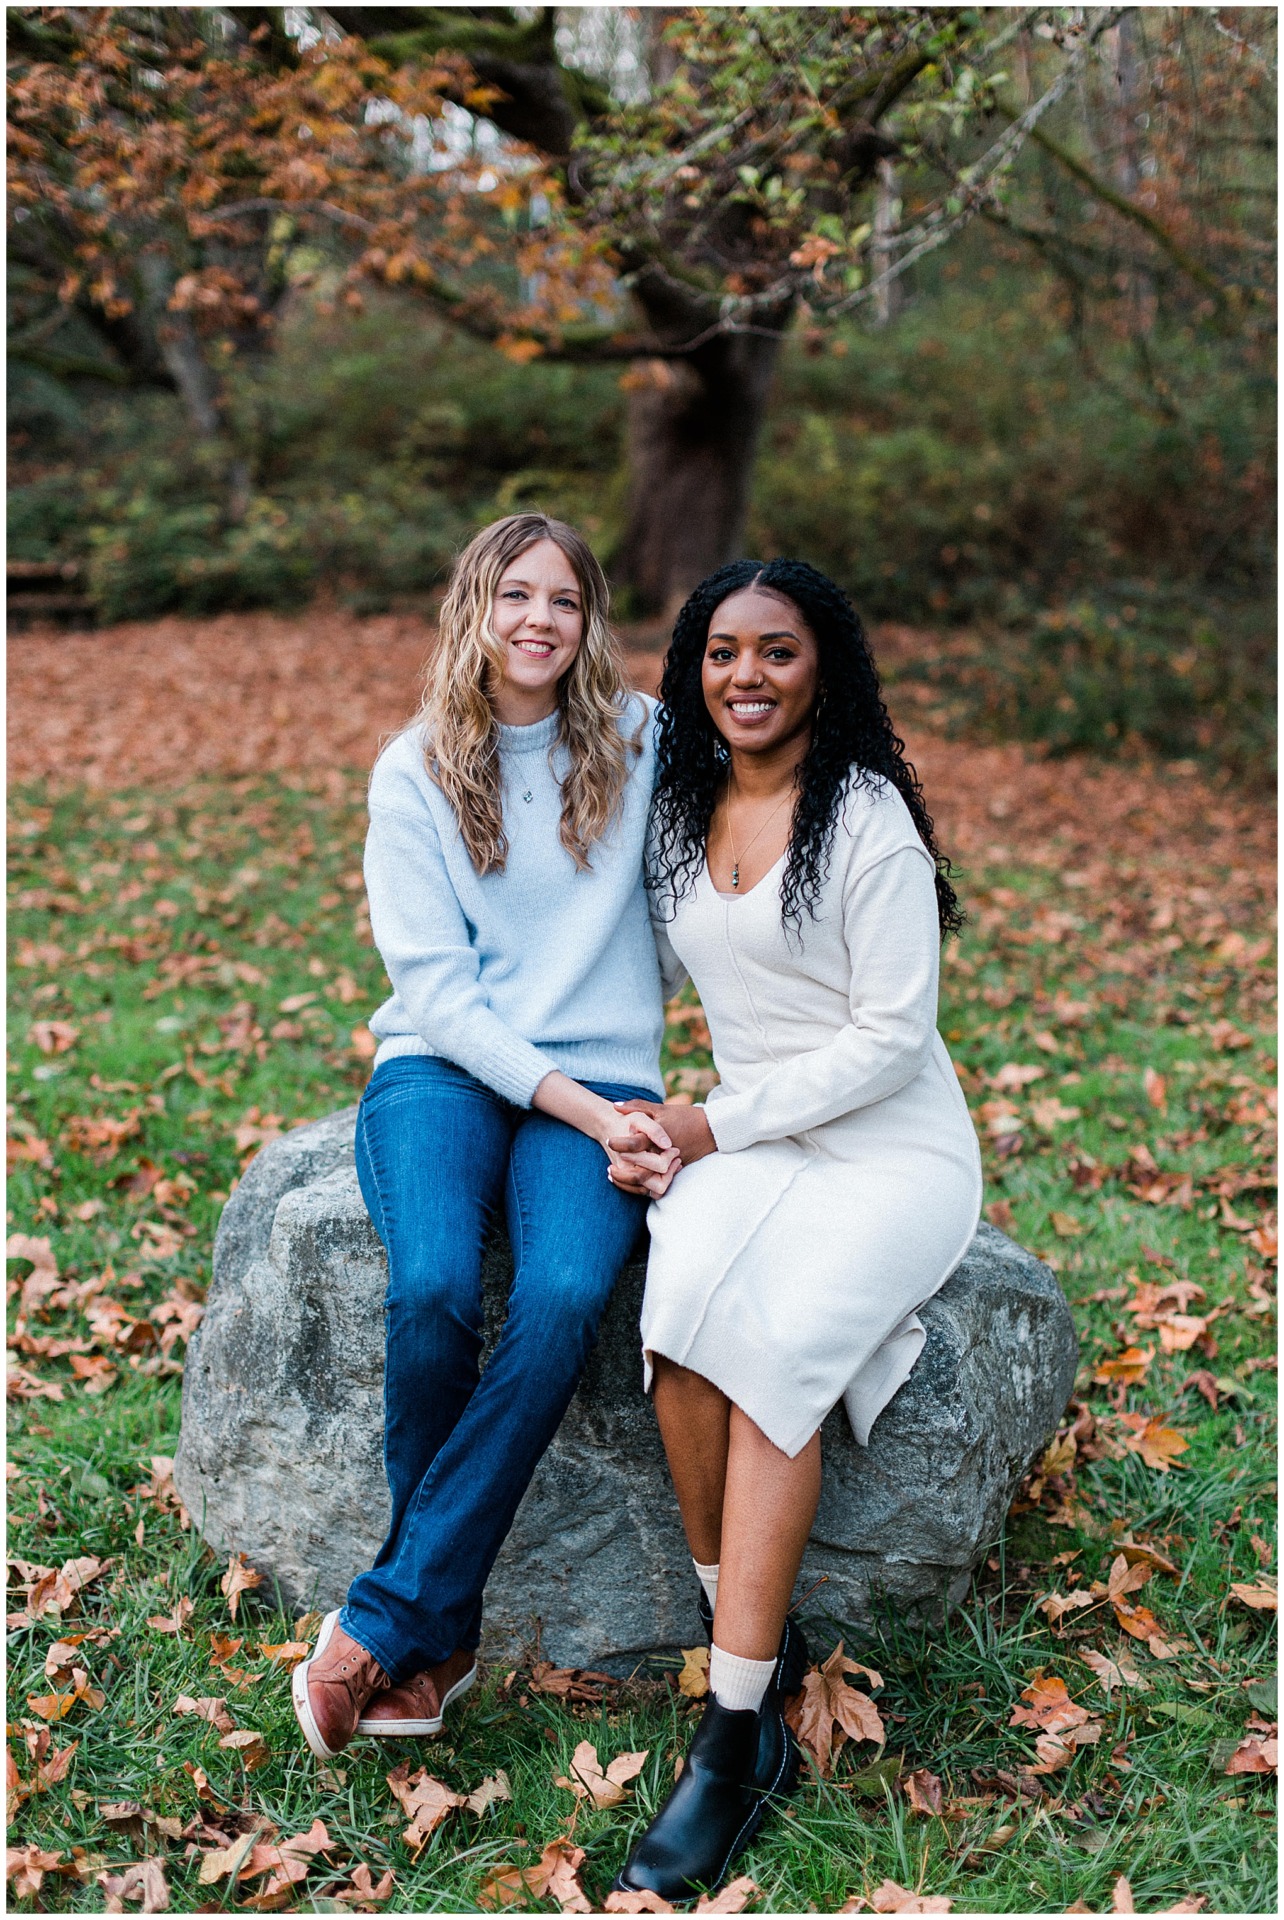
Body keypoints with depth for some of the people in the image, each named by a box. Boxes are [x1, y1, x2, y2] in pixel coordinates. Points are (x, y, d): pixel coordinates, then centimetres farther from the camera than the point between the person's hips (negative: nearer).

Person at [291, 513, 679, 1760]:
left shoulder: (642, 743, 6)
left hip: (597, 1083, 1)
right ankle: (440, 1634, -10)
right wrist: (580, 1108, -16)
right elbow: (436, 989, -3)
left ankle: (384, 1620, -20)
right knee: (432, 1291, -31)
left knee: (564, 1300, -31)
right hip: (442, 1066, 0)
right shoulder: (416, 771, 3)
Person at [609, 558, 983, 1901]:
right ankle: (748, 1648, -18)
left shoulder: (868, 818, -10)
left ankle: (734, 1740, -27)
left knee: (770, 1340, -31)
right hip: (745, 1139, 5)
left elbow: (891, 1037, -12)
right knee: (681, 1309, -29)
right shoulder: (679, 806, 10)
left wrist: (719, 1125, -14)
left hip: (893, 1152, -5)